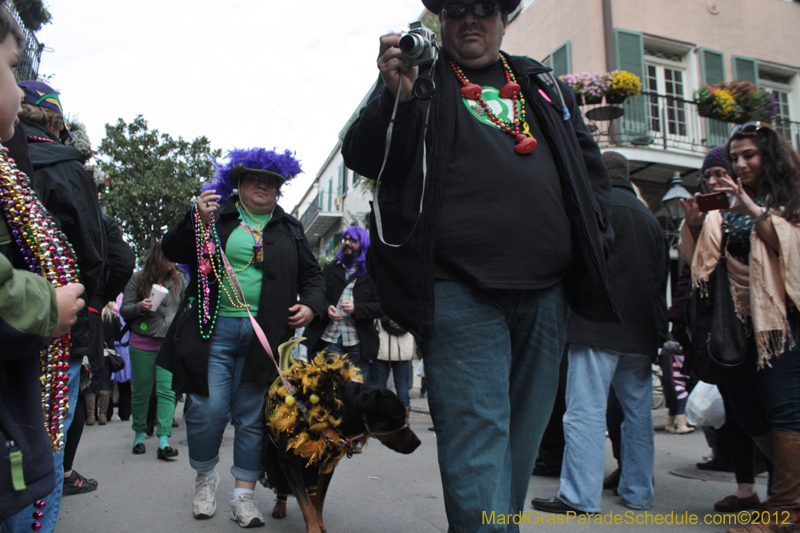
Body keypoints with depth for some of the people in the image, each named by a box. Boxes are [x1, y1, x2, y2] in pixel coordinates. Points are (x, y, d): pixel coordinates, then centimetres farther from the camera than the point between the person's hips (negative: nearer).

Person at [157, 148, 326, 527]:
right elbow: (173, 251, 4)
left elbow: (312, 275, 21)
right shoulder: (217, 214, 8)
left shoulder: (289, 229, 16)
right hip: (214, 329, -1)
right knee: (207, 409, -1)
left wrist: (311, 304, 3)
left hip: (264, 337, 2)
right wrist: (198, 222, -12)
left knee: (252, 416, 5)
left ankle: (244, 495, 18)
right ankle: (205, 476, 27)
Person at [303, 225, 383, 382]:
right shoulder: (330, 269, 19)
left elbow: (381, 306, 0)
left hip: (359, 342, -2)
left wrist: (356, 309, -15)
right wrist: (325, 309, -8)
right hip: (329, 339, 2)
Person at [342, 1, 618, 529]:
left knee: (522, 437, 15)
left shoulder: (544, 85, 22)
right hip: (461, 293, -4)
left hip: (547, 293, 5)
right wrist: (395, 96, -17)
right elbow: (361, 157, 0)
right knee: (477, 436, -7)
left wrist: (593, 241, 11)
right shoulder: (417, 81, 10)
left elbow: (591, 165, 24)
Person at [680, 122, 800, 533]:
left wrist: (754, 210, -20)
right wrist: (695, 224, -9)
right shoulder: (727, 205, 15)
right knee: (746, 411, 7)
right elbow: (702, 258, 9)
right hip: (740, 318, 6)